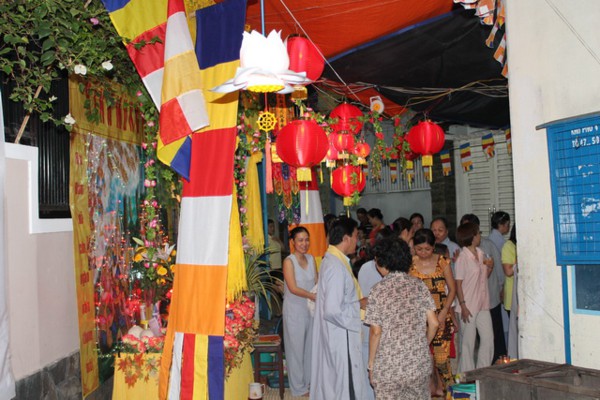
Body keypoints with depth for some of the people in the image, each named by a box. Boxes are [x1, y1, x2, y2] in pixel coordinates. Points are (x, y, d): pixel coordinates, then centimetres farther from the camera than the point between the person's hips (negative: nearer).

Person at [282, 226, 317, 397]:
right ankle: (298, 387, 19)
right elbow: (293, 288, -19)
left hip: (311, 308, 5)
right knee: (296, 348, 6)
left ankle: (309, 380, 30)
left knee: (310, 345, 14)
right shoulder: (289, 261, -13)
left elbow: (317, 282, 5)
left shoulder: (311, 258, 5)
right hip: (294, 310, -5)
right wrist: (315, 296, -22)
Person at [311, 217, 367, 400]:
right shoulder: (336, 267, -24)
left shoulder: (332, 259, 7)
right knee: (343, 383, 4)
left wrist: (358, 302, 8)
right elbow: (333, 311, -29)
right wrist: (359, 317, -15)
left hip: (336, 334, 10)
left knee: (332, 379, 21)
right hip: (339, 336, -10)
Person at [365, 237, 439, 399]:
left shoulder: (379, 290, -9)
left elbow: (376, 331, -10)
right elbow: (434, 324, 0)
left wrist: (371, 363, 0)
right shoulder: (418, 285, 0)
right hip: (420, 364, 3)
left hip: (388, 367, -3)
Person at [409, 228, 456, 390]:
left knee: (442, 357, -2)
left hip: (441, 316, 0)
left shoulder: (442, 262, 2)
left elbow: (452, 288, 4)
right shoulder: (409, 263, 0)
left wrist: (444, 312, -5)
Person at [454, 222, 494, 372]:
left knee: (488, 339, 7)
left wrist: (490, 267, 1)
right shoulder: (463, 257, -13)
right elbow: (458, 283, -13)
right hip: (469, 306, -7)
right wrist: (463, 306, -18)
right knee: (468, 343, 2)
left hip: (482, 304, 7)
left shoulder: (480, 254, 9)